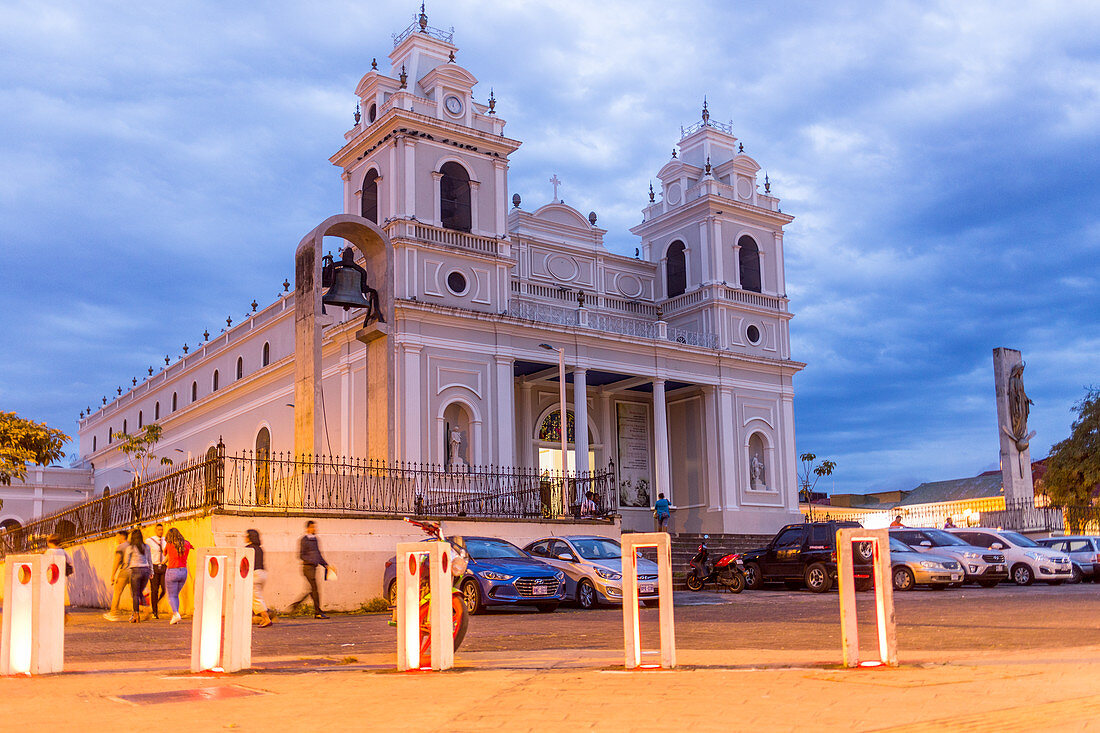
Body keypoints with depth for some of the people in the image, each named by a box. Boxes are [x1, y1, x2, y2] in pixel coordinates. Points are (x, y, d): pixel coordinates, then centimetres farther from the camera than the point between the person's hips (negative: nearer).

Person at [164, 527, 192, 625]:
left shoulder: (169, 545, -9)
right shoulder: (186, 544, 0)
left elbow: (165, 554, 12)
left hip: (172, 572, -4)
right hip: (183, 572, 4)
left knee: (171, 596, 4)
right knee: (176, 595, 18)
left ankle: (176, 614, -17)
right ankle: (174, 617, 12)